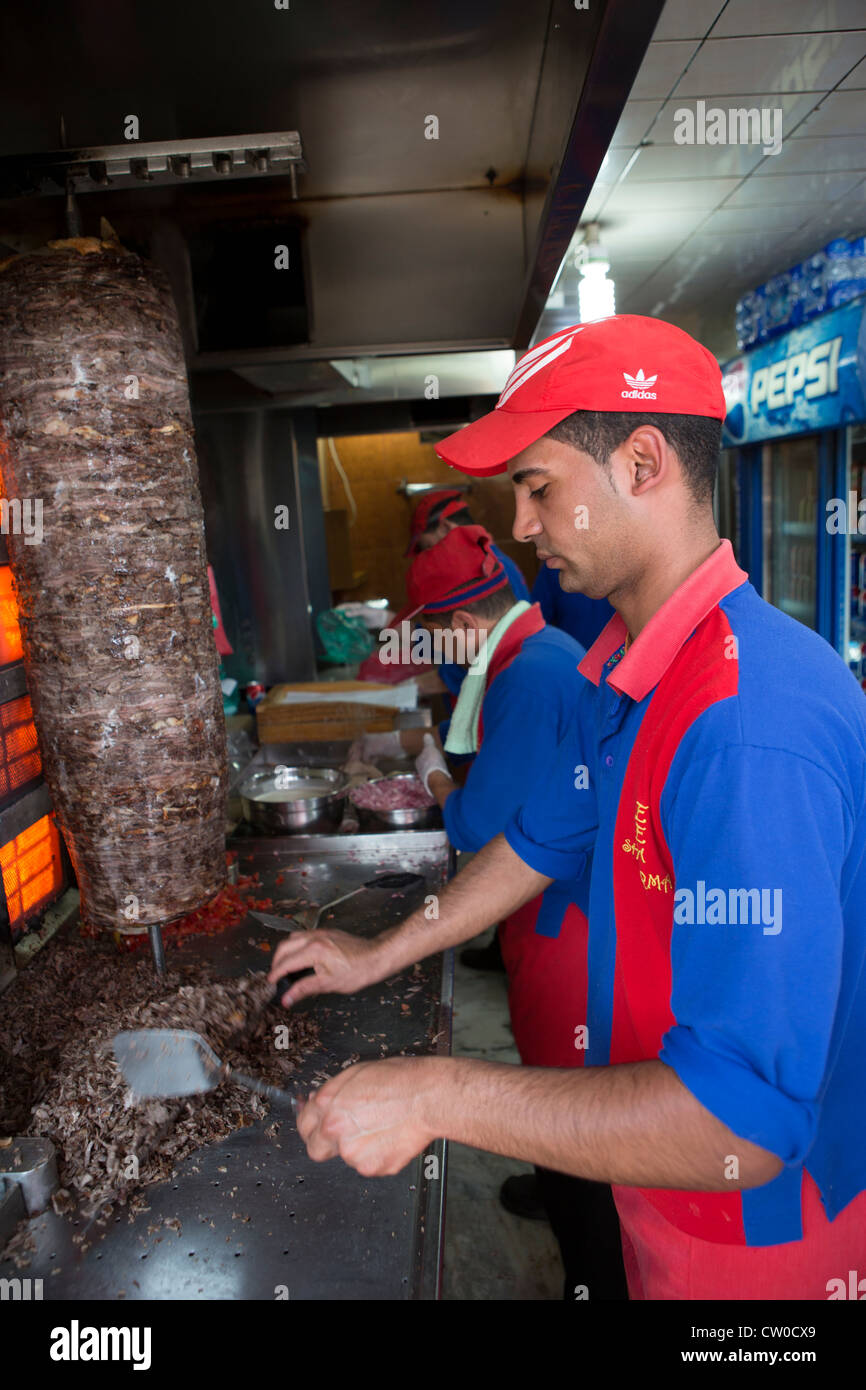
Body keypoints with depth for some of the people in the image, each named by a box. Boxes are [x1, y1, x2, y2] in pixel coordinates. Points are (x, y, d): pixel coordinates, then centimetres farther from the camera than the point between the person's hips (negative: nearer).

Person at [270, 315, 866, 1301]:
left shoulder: (754, 723, -36)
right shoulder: (619, 672, -3)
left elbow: (739, 1127, -36)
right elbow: (541, 843, 8)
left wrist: (436, 1097, -30)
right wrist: (380, 956, 12)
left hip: (754, 1217, -7)